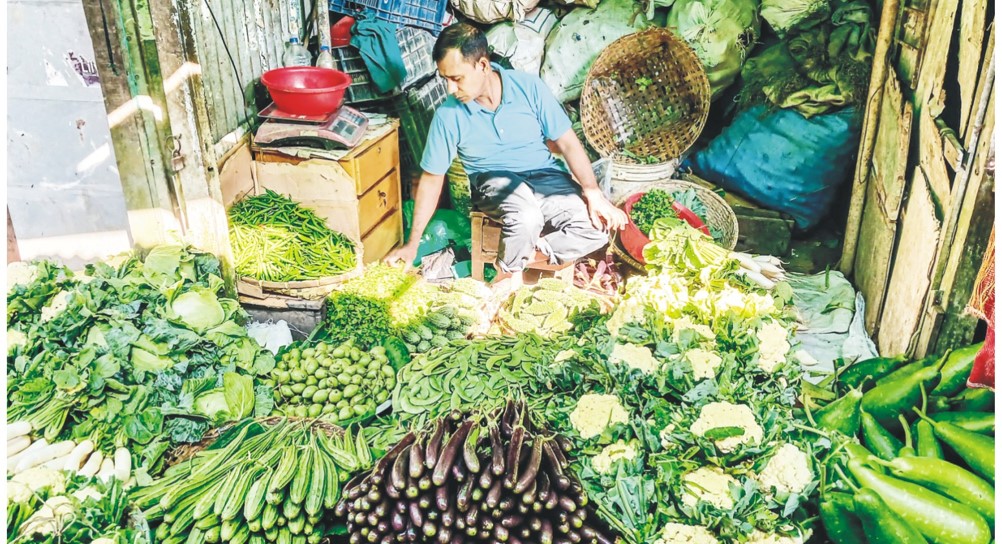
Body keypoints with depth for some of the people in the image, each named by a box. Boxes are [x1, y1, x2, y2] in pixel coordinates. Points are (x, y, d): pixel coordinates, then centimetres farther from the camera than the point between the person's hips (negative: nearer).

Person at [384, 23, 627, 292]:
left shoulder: (529, 87, -7)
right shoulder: (448, 115, -7)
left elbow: (567, 143, -4)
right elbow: (432, 178, 1)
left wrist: (594, 193, -17)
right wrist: (413, 243, 3)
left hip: (545, 176, 2)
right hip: (494, 181, -2)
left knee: (598, 228, -24)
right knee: (526, 216, -38)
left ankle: (526, 255, -7)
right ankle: (510, 270, -8)